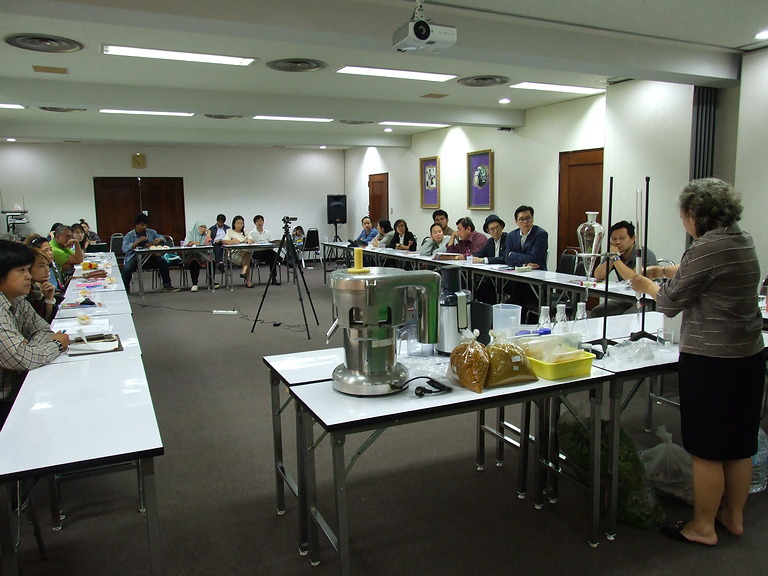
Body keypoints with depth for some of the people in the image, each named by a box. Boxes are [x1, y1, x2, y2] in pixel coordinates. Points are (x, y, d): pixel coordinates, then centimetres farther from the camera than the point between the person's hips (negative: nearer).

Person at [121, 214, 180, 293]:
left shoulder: (151, 232, 14)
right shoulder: (129, 236, 4)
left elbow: (163, 239, 21)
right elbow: (125, 249, -10)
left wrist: (159, 239, -4)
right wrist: (138, 241, -19)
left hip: (150, 256, 3)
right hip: (135, 256, -3)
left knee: (163, 262, -23)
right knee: (127, 268, -31)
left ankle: (167, 285, -11)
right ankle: (126, 289, -9)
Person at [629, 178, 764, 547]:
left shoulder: (706, 249, -18)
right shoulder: (743, 241, 9)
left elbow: (670, 302, -10)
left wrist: (645, 286, 8)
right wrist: (668, 271, 19)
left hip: (710, 359, -9)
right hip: (749, 354, 9)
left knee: (706, 449, 4)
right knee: (739, 444, 19)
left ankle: (703, 527, 18)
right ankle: (734, 516, 35)